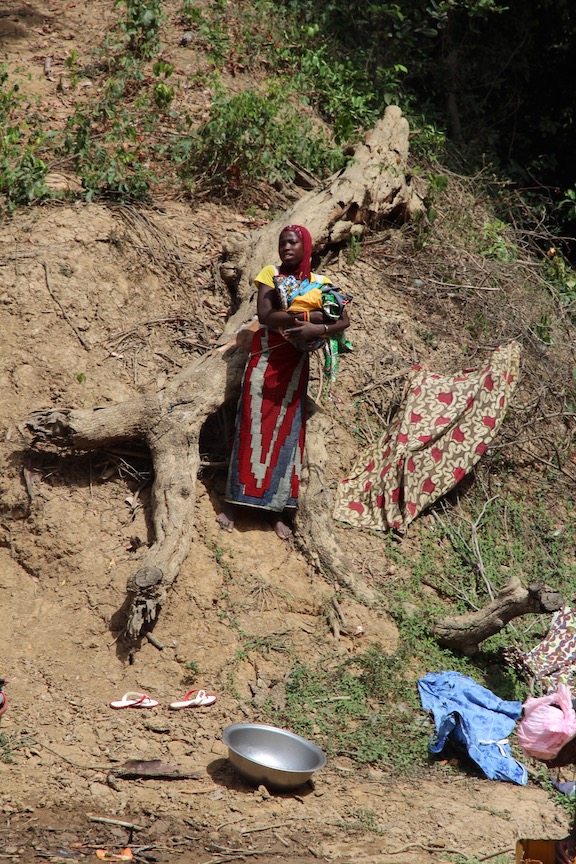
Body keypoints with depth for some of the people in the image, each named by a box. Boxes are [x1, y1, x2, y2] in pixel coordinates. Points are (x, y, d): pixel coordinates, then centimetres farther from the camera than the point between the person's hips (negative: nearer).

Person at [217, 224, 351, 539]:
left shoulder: (319, 282, 7)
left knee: (287, 430, 4)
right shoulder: (270, 273, 0)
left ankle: (277, 508, 9)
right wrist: (310, 315, -17)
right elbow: (265, 315, -15)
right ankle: (233, 501, 2)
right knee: (253, 426, -3)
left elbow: (343, 320, 0)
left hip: (295, 363, 2)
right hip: (265, 357, -2)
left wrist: (318, 329, -19)